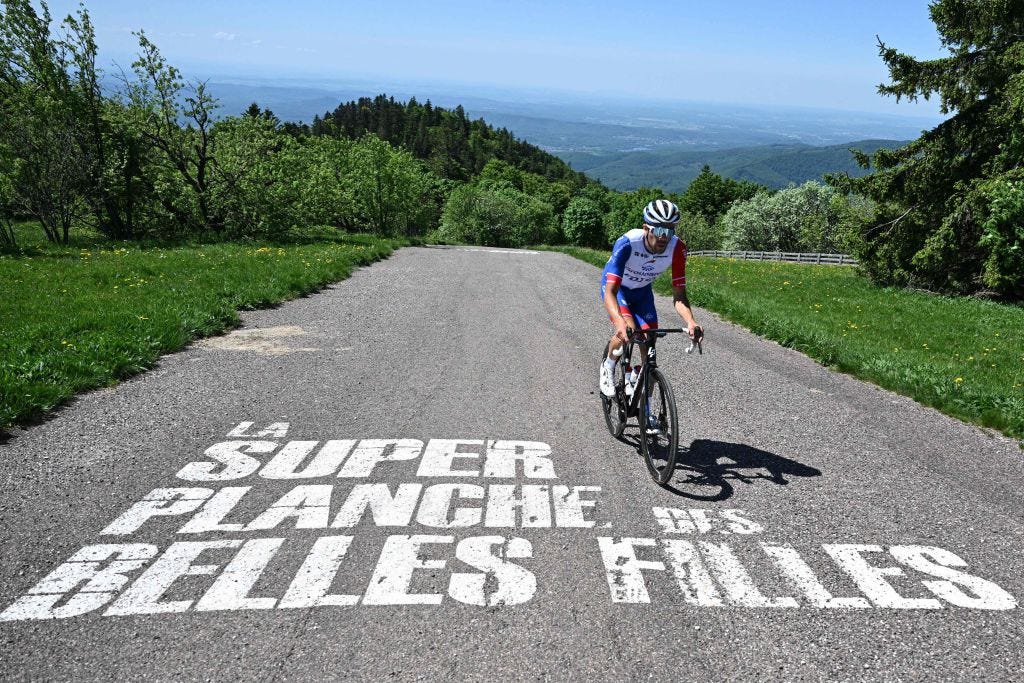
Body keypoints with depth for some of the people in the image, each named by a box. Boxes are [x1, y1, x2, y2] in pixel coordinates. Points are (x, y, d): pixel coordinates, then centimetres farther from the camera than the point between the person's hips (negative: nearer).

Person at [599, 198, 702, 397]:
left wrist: (691, 322, -46)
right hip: (617, 288, -3)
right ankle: (608, 367, 3)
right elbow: (609, 292, -44)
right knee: (627, 331, -30)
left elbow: (679, 295, -26)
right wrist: (620, 323, -62)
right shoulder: (627, 243, -39)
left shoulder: (677, 248, -29)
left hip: (642, 291, 4)